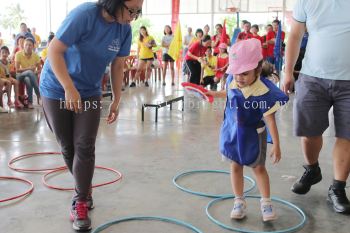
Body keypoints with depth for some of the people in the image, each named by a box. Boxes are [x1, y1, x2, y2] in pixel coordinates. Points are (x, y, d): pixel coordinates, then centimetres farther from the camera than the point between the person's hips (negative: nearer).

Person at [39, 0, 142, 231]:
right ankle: (84, 188, 30)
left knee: (85, 147, -6)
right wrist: (70, 89, -33)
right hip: (57, 89, -3)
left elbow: (118, 67, 1)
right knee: (68, 147, 7)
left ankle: (80, 203, 4)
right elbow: (54, 51, -27)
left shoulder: (124, 29, -9)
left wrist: (116, 100, 3)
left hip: (89, 92, 3)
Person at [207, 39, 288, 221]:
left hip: (253, 135, -4)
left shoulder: (264, 92, -28)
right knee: (235, 166, 11)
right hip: (232, 132, 4)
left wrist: (276, 145, -19)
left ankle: (266, 202, 25)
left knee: (259, 167, 9)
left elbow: (270, 120, -22)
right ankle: (239, 202, 25)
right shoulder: (232, 81, -13)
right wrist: (214, 94, 17)